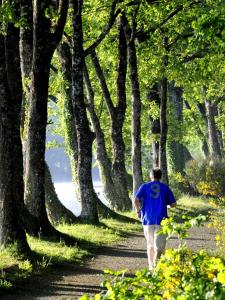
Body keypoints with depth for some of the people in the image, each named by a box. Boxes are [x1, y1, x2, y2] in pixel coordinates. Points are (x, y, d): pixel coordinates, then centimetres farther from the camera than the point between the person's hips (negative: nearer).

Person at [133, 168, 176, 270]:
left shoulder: (144, 186, 6)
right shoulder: (165, 188, 6)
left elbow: (136, 200, -8)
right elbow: (173, 204, 5)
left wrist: (138, 211, 7)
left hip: (148, 219, 1)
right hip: (161, 220, -1)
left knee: (150, 244, 16)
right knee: (159, 246, -4)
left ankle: (151, 266, 18)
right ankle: (156, 264, -23)